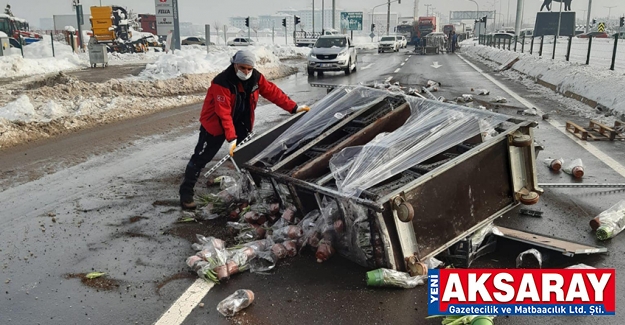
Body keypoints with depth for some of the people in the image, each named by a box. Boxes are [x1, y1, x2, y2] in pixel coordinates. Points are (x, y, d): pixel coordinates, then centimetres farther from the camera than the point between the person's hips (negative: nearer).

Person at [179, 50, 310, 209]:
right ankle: (186, 193, 9)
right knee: (201, 158, -2)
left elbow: (273, 92, -5)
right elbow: (224, 114, -34)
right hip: (215, 123, -6)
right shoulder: (222, 83, -30)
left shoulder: (256, 78, -11)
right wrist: (231, 138, -39)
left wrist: (293, 108, -10)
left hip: (241, 123, 6)